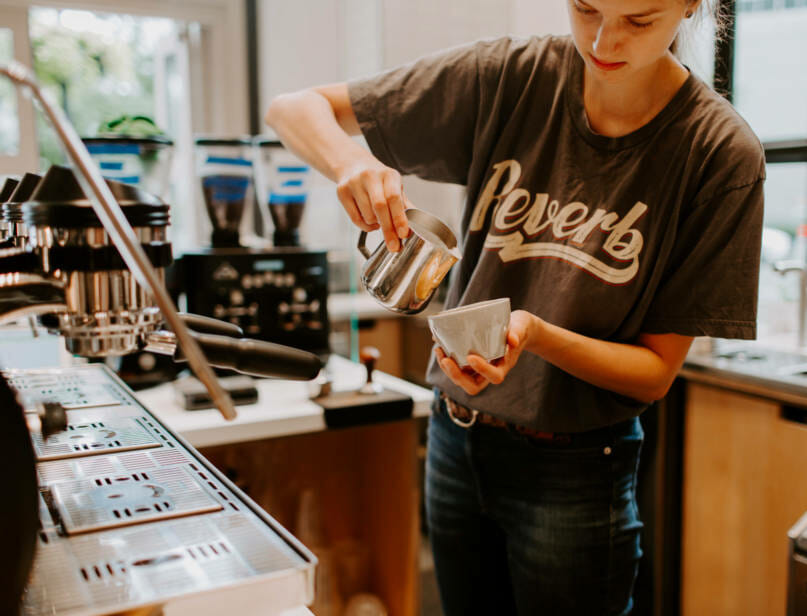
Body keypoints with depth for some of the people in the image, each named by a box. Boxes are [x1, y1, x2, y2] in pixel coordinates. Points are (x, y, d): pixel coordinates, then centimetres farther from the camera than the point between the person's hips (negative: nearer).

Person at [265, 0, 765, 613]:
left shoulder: (721, 152, -14)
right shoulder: (511, 76, -9)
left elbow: (656, 371, -11)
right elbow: (294, 107, -5)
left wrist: (535, 333, -29)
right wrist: (353, 161, -26)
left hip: (575, 474, -3)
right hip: (455, 441, 3)